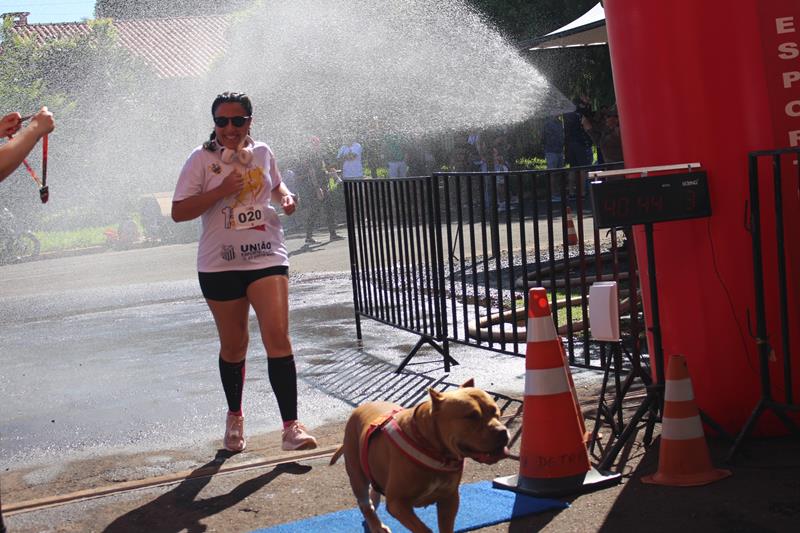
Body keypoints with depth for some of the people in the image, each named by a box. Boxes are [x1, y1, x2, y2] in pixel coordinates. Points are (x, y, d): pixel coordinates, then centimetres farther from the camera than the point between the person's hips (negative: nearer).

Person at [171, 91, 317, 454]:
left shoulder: (262, 153, 7)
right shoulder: (202, 159, -4)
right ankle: (234, 417, 33)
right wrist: (220, 191, -19)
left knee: (278, 337, -12)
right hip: (220, 264, -1)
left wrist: (286, 196, 5)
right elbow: (178, 212, -8)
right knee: (233, 345, 10)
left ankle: (291, 427, -11)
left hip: (267, 257, 1)